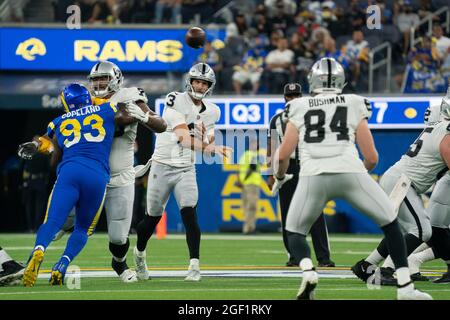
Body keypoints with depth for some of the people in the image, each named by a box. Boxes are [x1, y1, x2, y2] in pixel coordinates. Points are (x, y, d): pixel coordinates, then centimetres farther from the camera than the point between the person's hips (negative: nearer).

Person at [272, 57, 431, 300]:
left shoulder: (299, 109, 17)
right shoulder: (355, 106, 17)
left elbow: (282, 155, 14)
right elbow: (371, 158, 13)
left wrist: (279, 177, 35)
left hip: (313, 177, 0)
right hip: (351, 172, 0)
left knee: (295, 232, 21)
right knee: (390, 223, 18)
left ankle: (308, 271, -9)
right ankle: (406, 287, 10)